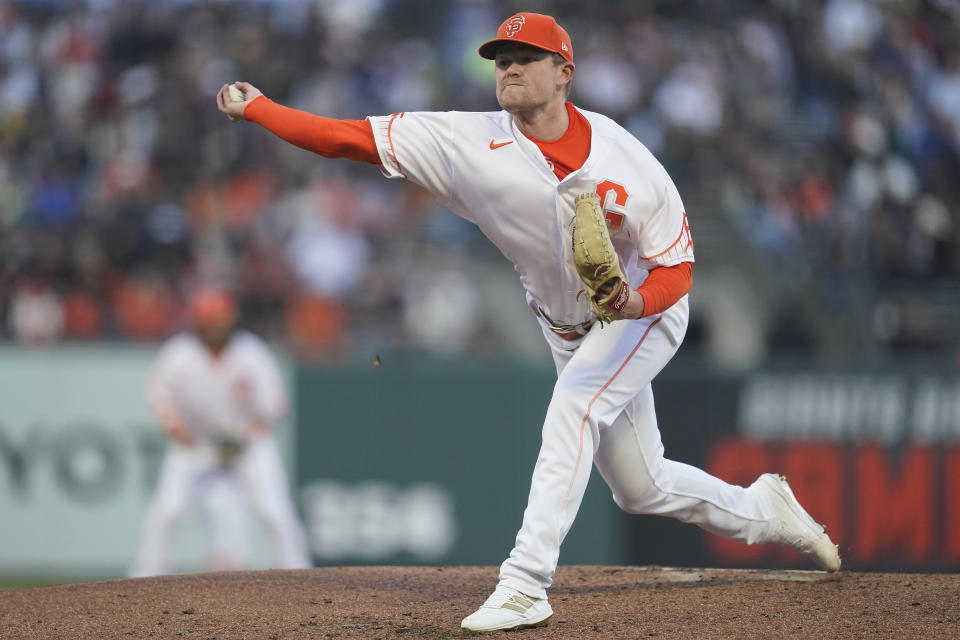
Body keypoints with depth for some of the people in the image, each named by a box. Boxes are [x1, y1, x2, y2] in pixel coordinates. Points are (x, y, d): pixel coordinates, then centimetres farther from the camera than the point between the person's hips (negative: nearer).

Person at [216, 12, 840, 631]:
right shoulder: (472, 143, -19)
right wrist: (255, 109, -30)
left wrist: (637, 301, -42)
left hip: (648, 310, -5)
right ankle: (764, 510, 40)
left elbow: (677, 267, -21)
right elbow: (354, 137, -22)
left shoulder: (624, 160, -25)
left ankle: (525, 584, -31)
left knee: (572, 407, -30)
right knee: (641, 488, 12)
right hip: (567, 330, 5)